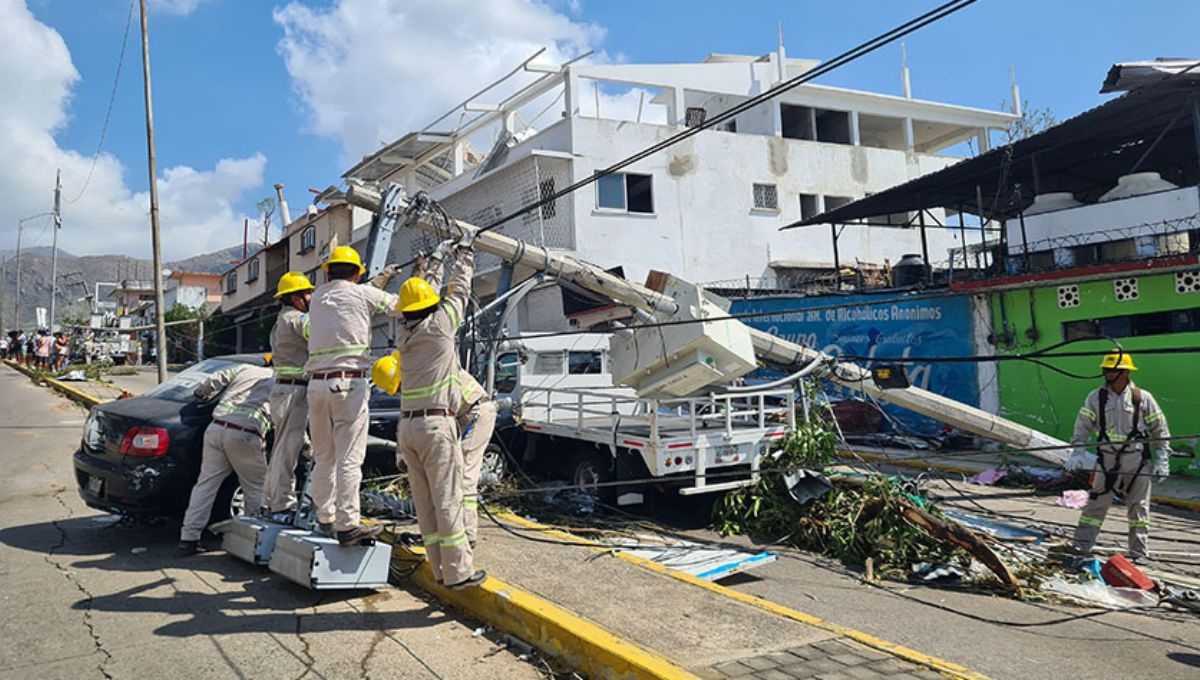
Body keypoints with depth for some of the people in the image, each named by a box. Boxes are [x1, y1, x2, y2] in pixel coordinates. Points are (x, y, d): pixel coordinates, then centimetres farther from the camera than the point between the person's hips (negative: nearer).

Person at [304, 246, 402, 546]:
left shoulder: (318, 297, 15)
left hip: (316, 384, 5)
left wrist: (381, 279, 43)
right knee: (348, 458, -6)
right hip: (348, 384, -5)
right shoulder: (363, 293, 1)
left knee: (323, 457, 13)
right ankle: (347, 525, -6)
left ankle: (324, 517, 21)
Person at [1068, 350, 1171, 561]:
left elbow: (1160, 430, 4)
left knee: (1138, 508, 9)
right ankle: (1081, 545, 5)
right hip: (1107, 462, 0)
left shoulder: (1143, 398, -3)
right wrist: (1078, 452, -5)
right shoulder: (1096, 397, -1)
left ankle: (1138, 553, 19)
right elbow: (1083, 426, 3)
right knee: (1095, 504, 0)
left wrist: (1161, 460, 1)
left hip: (1137, 463, 0)